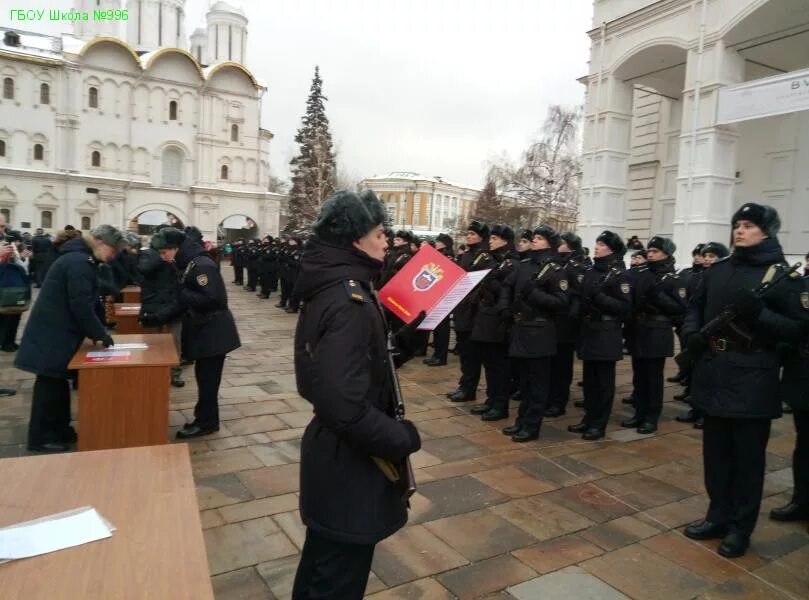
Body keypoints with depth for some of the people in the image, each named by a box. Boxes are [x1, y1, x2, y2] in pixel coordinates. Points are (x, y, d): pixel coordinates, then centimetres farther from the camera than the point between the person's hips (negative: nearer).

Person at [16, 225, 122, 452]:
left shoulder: (79, 258, 12)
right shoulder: (79, 262, -21)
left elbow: (80, 300, 16)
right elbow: (80, 305, -25)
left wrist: (96, 331, 11)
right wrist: (99, 333, -15)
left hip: (55, 331, 10)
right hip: (53, 333, -10)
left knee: (56, 383, 15)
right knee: (49, 384, 0)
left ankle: (59, 431, 25)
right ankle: (40, 438, 11)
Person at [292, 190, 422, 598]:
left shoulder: (330, 287, 5)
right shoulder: (349, 301, -27)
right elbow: (346, 407, -33)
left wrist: (401, 330, 4)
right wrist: (403, 439, -20)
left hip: (333, 452, 10)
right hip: (349, 462, -10)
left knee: (323, 561, 29)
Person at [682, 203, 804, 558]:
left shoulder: (782, 274, -4)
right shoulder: (717, 270, 10)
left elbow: (796, 328, -8)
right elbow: (696, 308, 17)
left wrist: (757, 312, -24)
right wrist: (691, 333, -3)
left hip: (753, 378, -5)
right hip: (714, 374, 5)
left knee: (747, 456, 6)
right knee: (716, 451, 14)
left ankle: (740, 528, 21)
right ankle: (718, 516, 29)